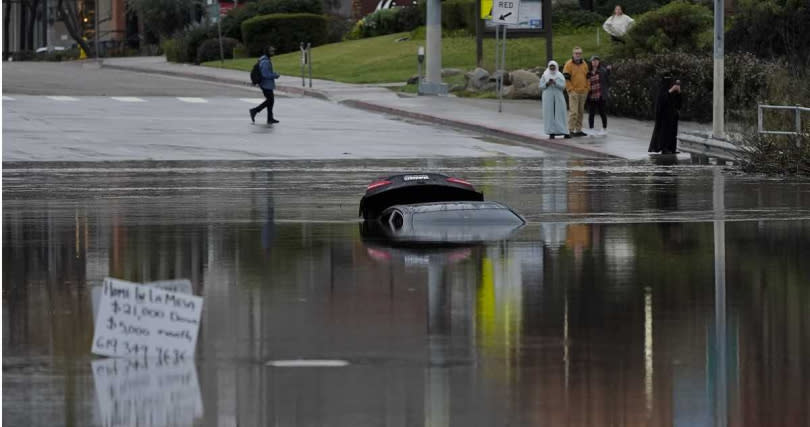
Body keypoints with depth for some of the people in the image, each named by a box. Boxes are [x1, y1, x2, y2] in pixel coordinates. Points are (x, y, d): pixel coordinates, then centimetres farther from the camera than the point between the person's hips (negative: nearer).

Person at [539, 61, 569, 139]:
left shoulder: (560, 75, 8)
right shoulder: (545, 76, 8)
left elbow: (563, 85, -5)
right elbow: (541, 86, 3)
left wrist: (555, 82, -20)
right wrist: (547, 84, -14)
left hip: (558, 97, 0)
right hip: (548, 97, 0)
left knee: (560, 114, -3)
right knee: (550, 114, -4)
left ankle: (564, 132, -4)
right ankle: (551, 133, -3)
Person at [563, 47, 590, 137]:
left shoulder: (584, 64, 13)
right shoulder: (569, 64, -5)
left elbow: (587, 77, 20)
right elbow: (566, 78, -8)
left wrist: (587, 88, 11)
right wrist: (570, 89, -13)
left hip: (583, 92, 6)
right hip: (574, 92, -6)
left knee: (581, 112, 10)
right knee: (573, 112, -11)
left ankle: (578, 130, 17)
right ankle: (571, 130, -8)